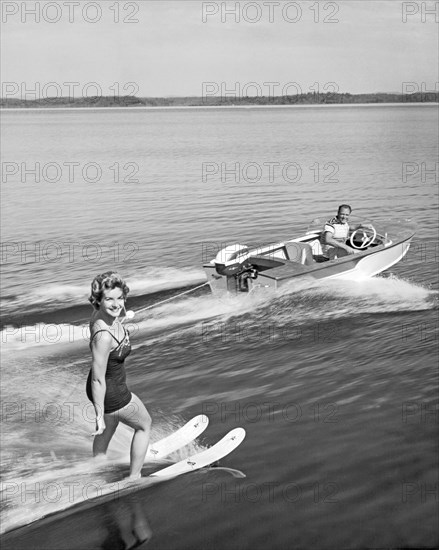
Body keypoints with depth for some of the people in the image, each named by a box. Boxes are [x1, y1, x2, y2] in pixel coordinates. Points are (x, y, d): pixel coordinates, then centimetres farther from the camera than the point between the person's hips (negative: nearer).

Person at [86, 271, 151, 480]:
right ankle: (134, 478, 38)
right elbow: (98, 380, -29)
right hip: (111, 395, -8)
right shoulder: (103, 336, -39)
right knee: (144, 425, 20)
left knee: (107, 432, 32)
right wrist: (99, 415, -19)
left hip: (106, 385, 8)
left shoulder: (100, 314, -13)